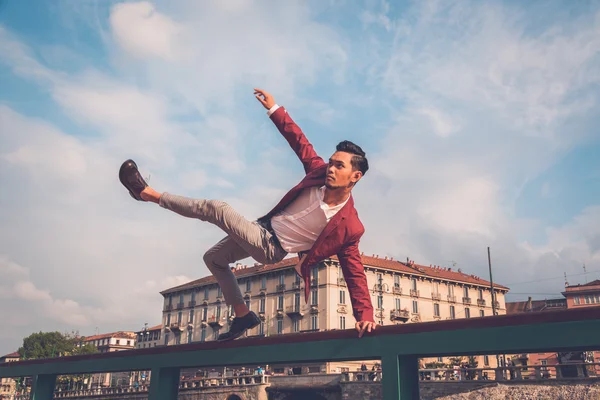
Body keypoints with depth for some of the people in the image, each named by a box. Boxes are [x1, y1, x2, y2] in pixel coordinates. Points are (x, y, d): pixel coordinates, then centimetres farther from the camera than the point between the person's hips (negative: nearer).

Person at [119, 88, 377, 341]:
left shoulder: (348, 226, -23)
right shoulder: (320, 172, -11)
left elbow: (355, 272, -21)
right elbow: (300, 142, -2)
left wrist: (365, 314, -28)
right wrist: (274, 109, -7)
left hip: (271, 249, -7)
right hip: (262, 228, 7)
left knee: (216, 209, -21)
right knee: (214, 258, 25)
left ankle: (149, 194, -5)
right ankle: (242, 315, 30)